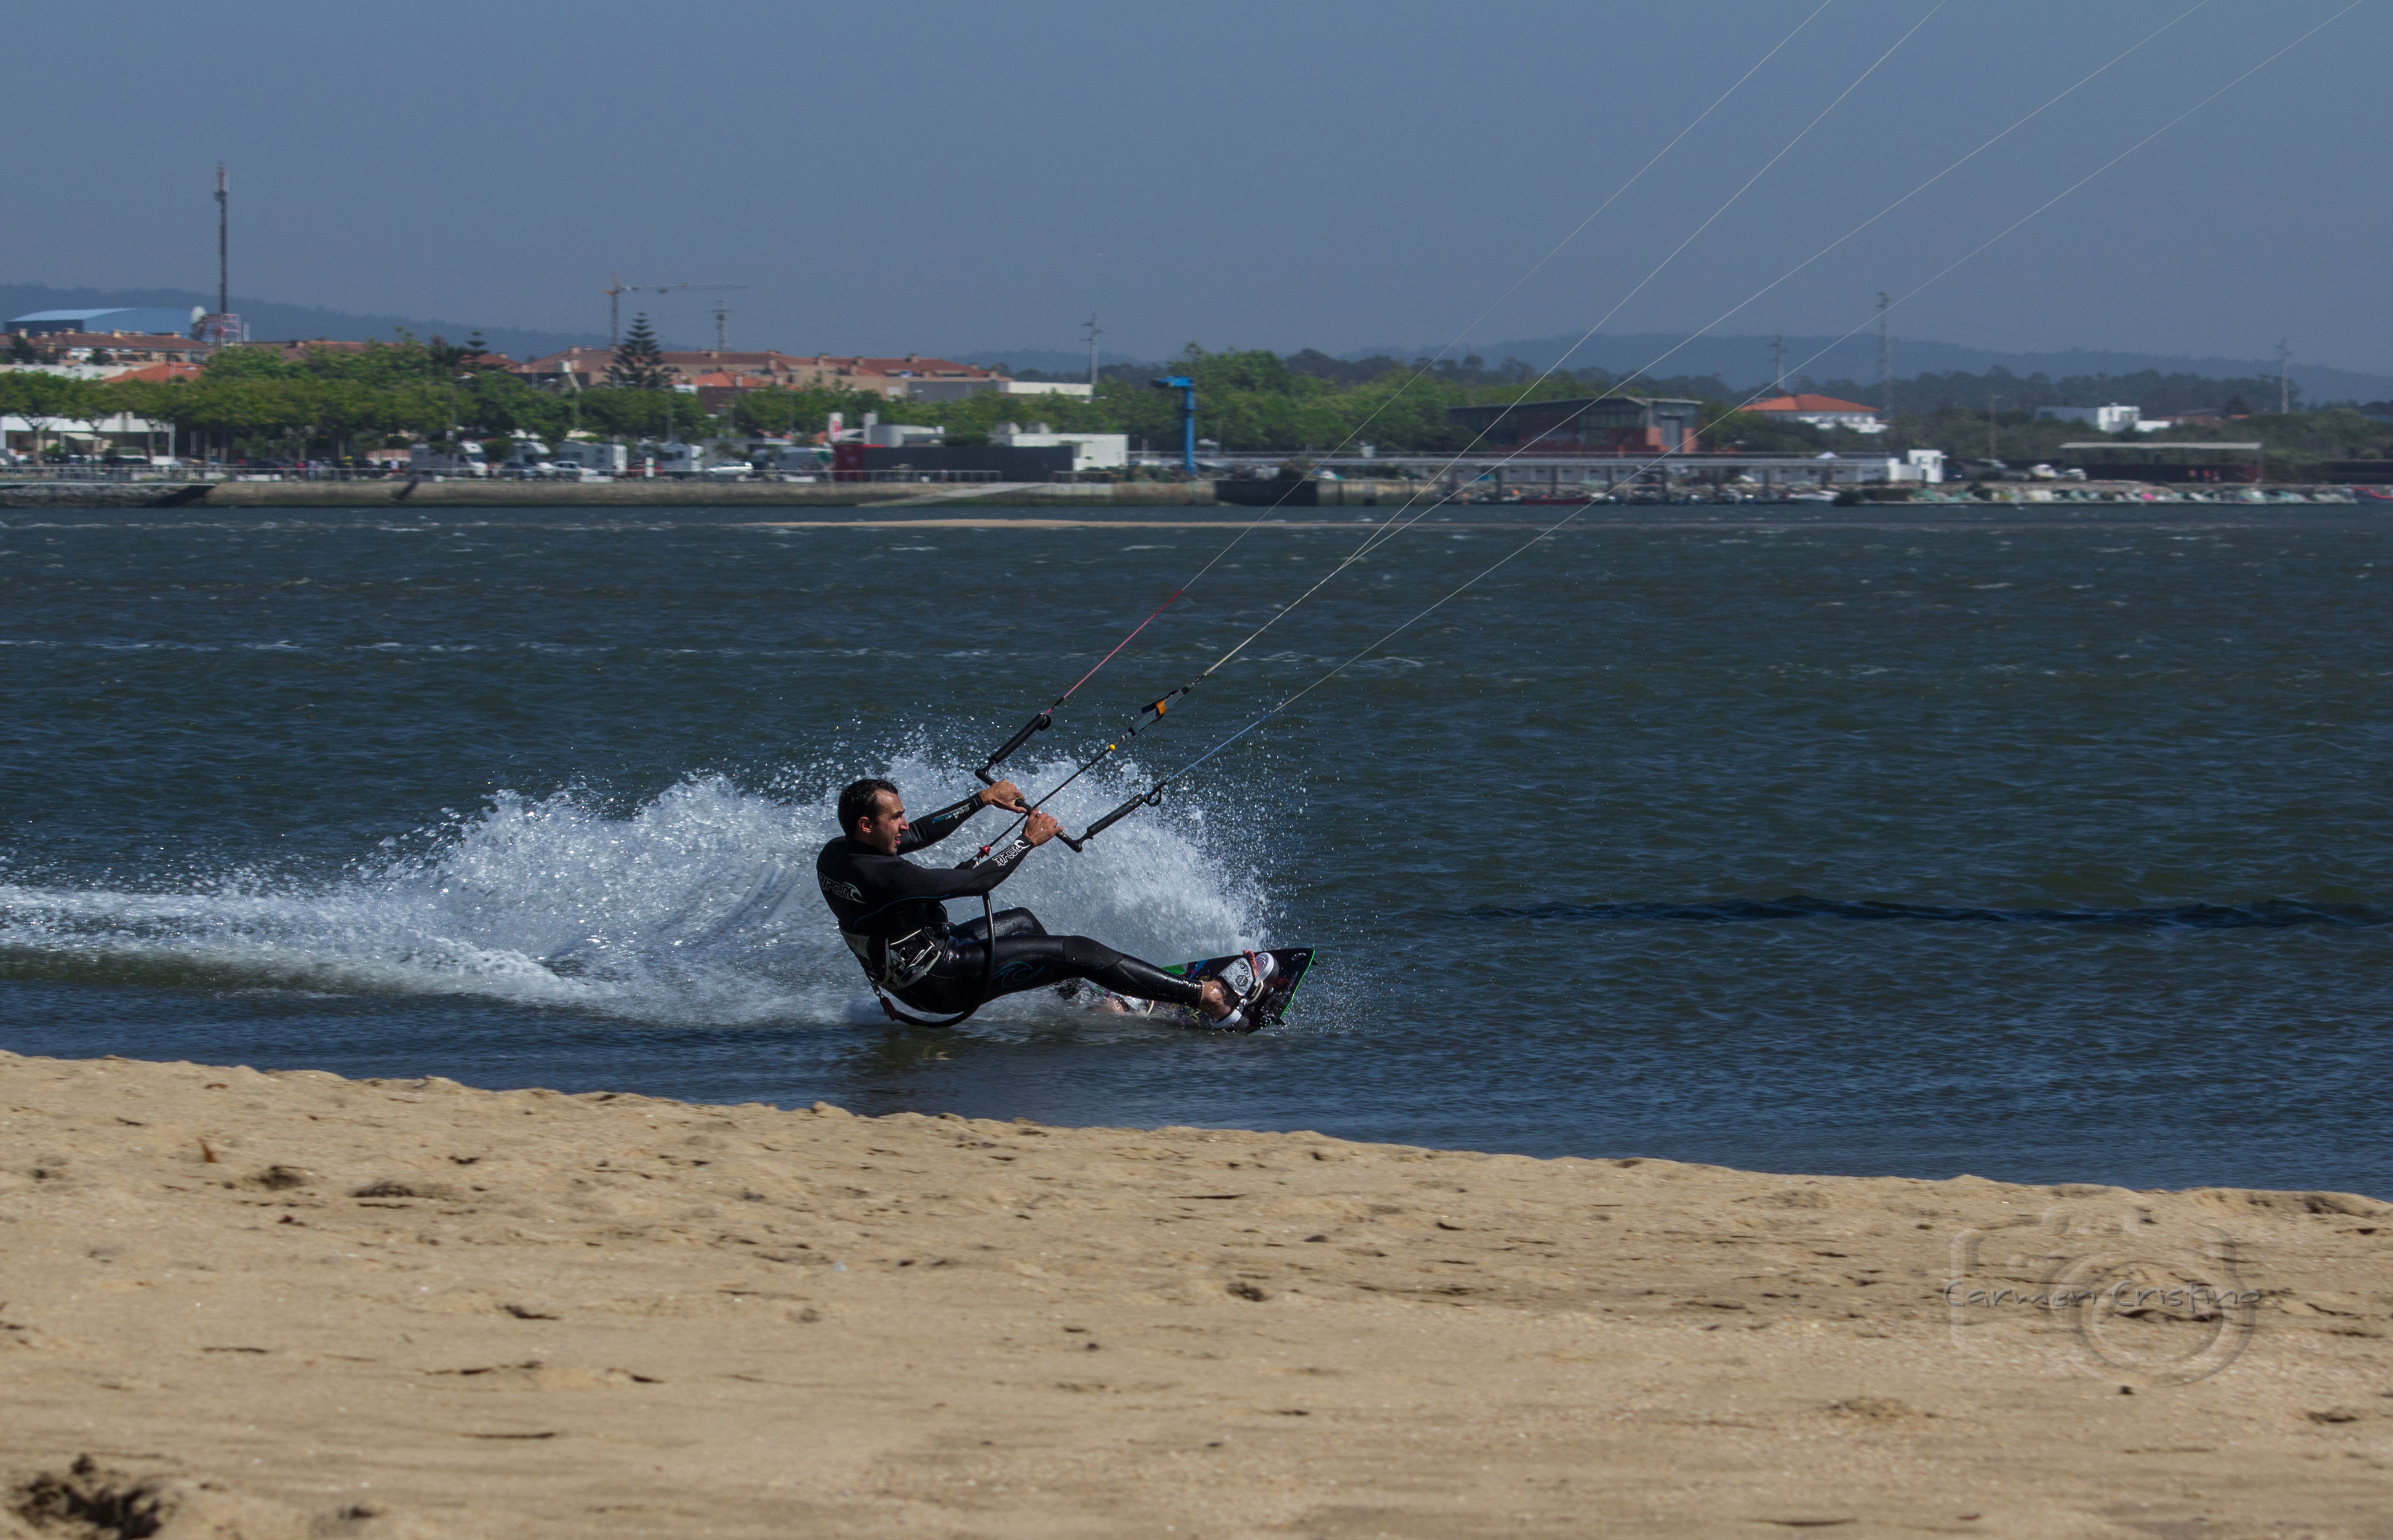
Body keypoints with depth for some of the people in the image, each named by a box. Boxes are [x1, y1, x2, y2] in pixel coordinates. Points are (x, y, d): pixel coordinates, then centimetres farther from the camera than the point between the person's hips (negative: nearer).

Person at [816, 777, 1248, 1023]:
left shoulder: (834, 855, -4)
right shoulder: (883, 876, -32)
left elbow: (919, 835, 10)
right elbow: (977, 881, -26)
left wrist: (984, 800, 12)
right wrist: (1029, 840, -11)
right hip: (944, 985, -10)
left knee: (1020, 921, 30)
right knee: (1080, 952, -6)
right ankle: (1204, 999, -4)